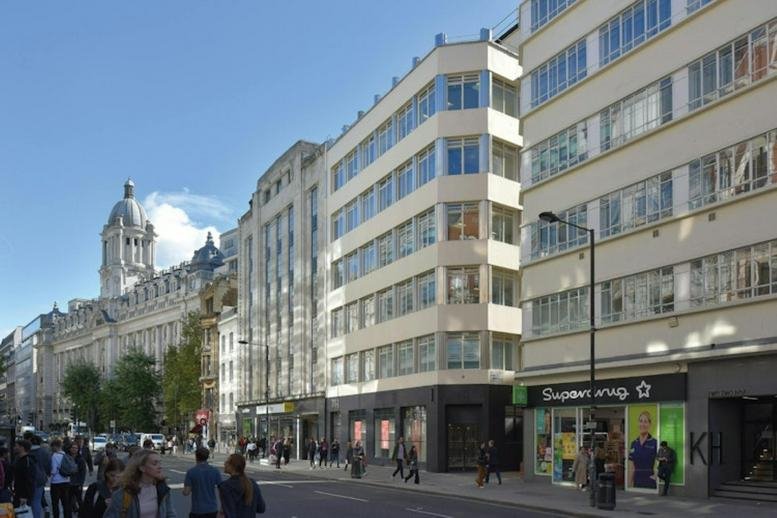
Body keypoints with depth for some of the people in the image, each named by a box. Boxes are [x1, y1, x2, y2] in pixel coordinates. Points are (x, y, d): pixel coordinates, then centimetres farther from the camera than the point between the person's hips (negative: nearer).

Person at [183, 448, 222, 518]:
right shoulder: (215, 471, -3)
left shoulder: (191, 472, -8)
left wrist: (185, 483, 12)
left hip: (197, 510, -2)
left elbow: (186, 492, -7)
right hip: (212, 510, 2)